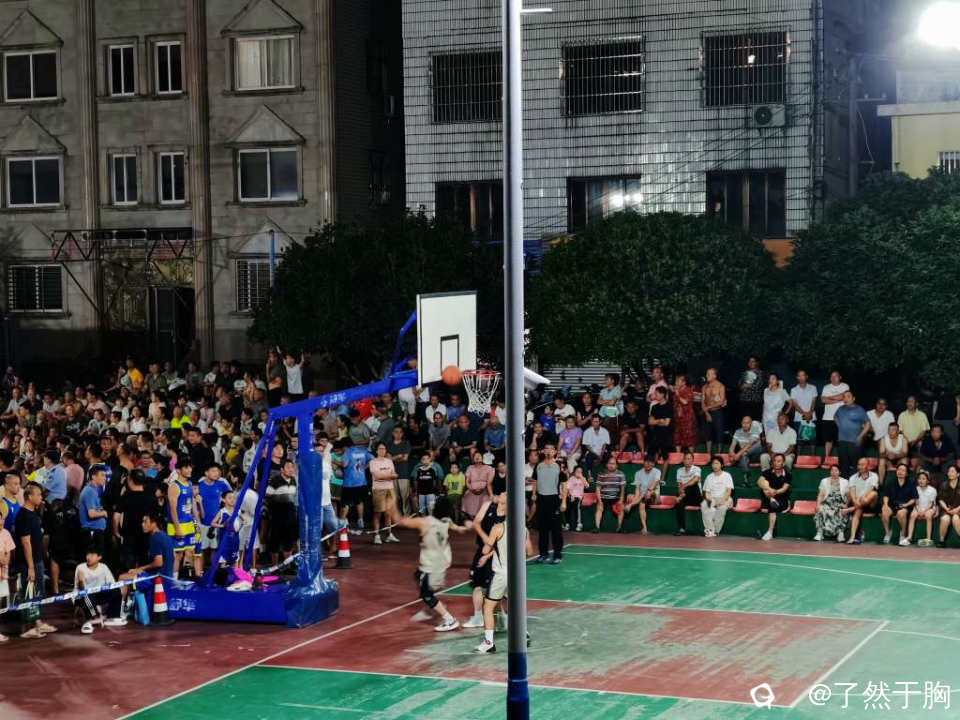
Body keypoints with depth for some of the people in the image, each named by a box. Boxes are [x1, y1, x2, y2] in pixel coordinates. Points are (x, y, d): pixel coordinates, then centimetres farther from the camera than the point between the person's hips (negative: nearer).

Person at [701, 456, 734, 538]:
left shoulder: (727, 475, 5)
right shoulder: (709, 477, 16)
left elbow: (728, 491, -5)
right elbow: (707, 492, 10)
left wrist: (722, 500, -22)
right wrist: (708, 499, -13)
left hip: (725, 499, -3)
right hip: (712, 499, 3)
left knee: (722, 507, -38)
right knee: (704, 505, -31)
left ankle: (716, 531, -28)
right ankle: (709, 530, -31)